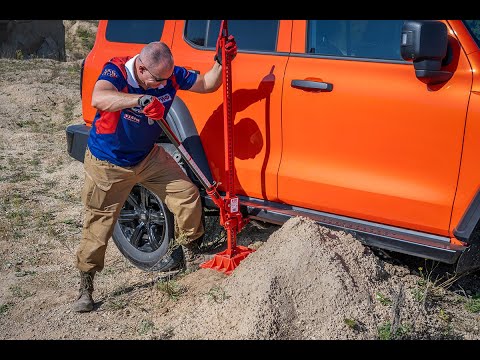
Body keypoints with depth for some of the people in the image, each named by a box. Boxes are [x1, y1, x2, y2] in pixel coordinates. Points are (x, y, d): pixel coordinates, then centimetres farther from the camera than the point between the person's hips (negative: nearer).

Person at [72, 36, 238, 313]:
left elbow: (207, 84, -1)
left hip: (148, 157, 5)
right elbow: (98, 99, -49)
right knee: (98, 227, 2)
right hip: (107, 165, -4)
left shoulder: (170, 74, -12)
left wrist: (220, 62, -20)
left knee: (187, 194, -1)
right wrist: (140, 99, -60)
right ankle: (85, 288, 21)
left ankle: (192, 257, 20)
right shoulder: (116, 71, -27)